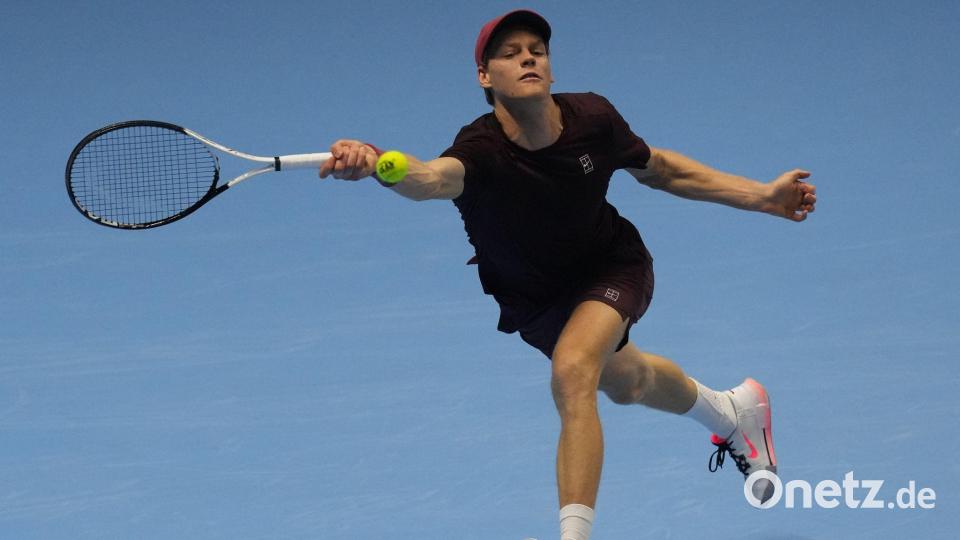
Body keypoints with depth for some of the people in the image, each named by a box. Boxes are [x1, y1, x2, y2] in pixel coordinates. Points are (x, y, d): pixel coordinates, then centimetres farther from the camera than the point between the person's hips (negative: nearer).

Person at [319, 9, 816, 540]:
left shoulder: (591, 118, -27)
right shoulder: (481, 151, -37)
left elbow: (656, 167, -5)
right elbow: (433, 176, -63)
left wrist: (762, 196, -5)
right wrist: (372, 163, -86)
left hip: (612, 266, -1)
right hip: (535, 297, 1)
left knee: (572, 372, -31)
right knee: (626, 383, 27)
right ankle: (732, 412, 60)